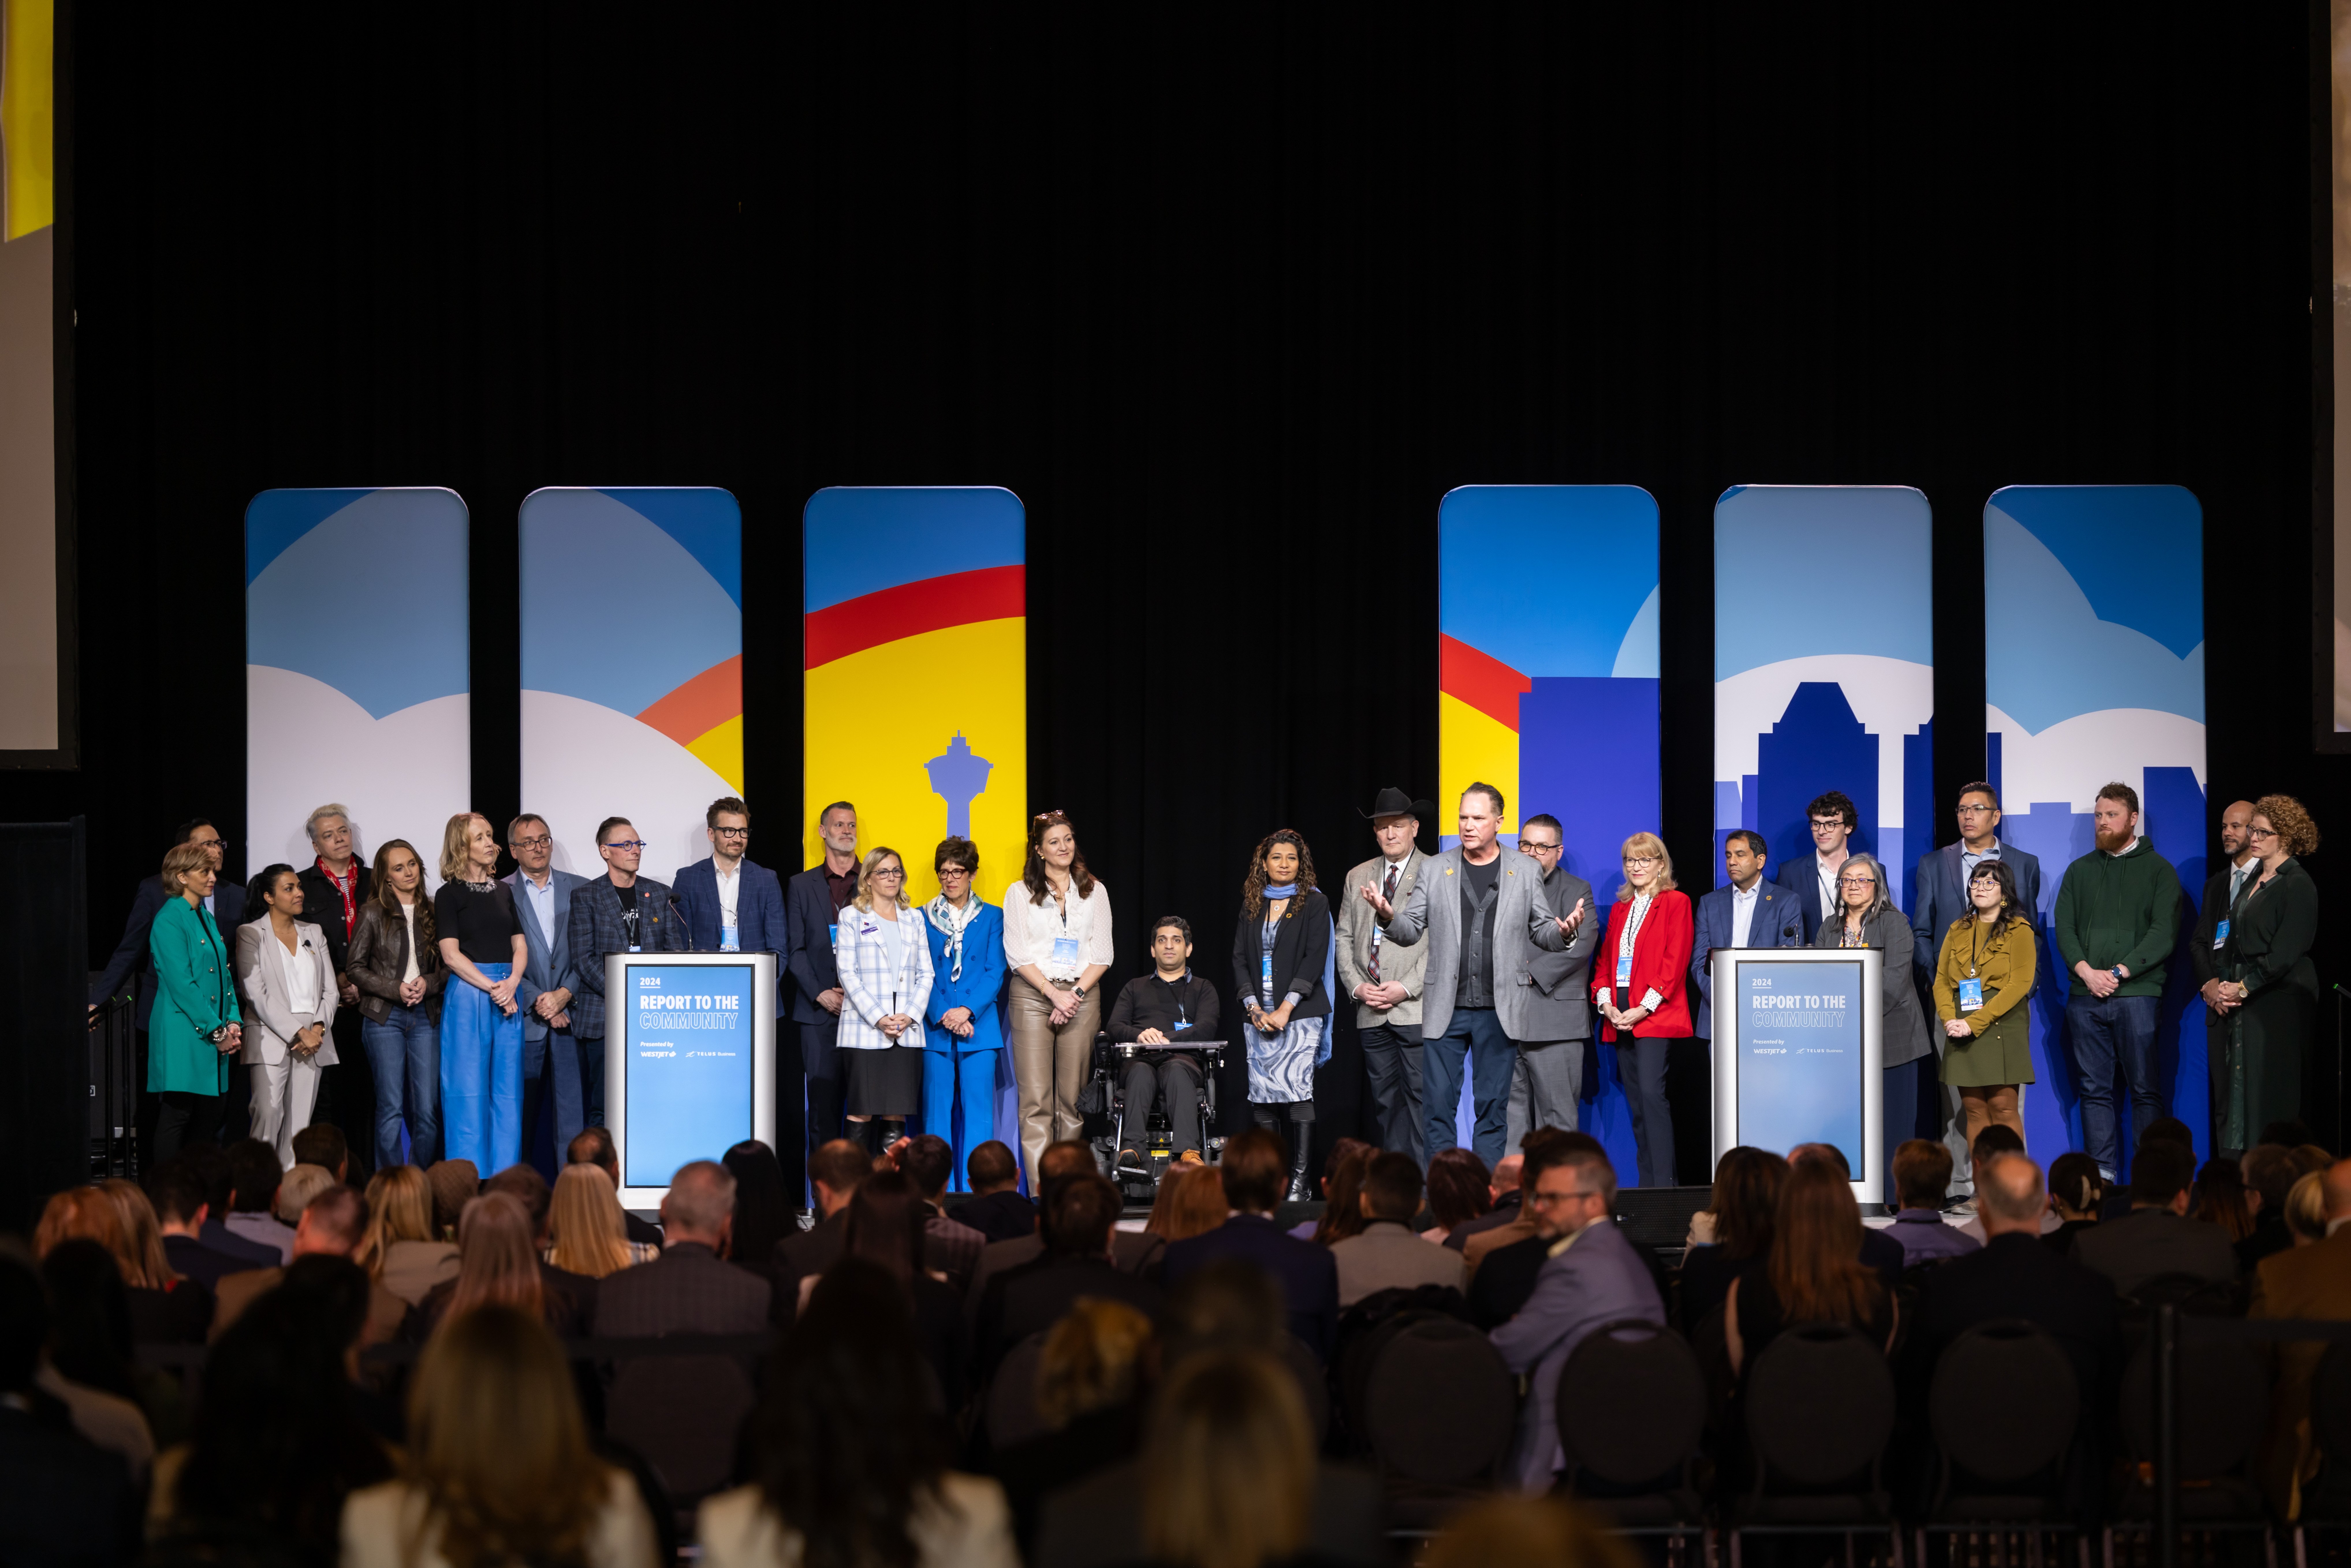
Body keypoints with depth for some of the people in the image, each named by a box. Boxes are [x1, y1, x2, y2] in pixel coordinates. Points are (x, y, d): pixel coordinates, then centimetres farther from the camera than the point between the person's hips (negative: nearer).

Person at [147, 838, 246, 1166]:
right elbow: (181, 982, -16)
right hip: (183, 1034, -8)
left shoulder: (206, 918, 17)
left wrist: (234, 1022, 4)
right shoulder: (170, 920, -11)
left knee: (208, 1117, 7)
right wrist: (216, 1030, -16)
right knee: (178, 1114, -7)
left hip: (215, 1037, 9)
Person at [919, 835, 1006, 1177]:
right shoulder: (924, 918, 11)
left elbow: (995, 973, 2)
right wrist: (943, 1016, -10)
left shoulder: (992, 918, 9)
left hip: (979, 1027, -1)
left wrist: (966, 1011, -12)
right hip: (935, 1030, 1)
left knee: (978, 1115, -6)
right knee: (938, 1114, 0)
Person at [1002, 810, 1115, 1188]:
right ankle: (1040, 1188, -15)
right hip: (1032, 997, -2)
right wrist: (1054, 994, -10)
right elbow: (1017, 955, 0)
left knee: (1072, 1097, 1)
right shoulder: (1020, 894, 7)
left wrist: (1076, 993, -7)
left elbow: (1102, 955, 8)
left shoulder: (1095, 892, 13)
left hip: (1081, 997, 2)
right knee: (1036, 1098, -9)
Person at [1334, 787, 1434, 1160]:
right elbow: (1345, 939, 17)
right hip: (1372, 1013, 5)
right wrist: (1357, 987, 1)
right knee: (1385, 1099, 6)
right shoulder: (1357, 877, 17)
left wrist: (1406, 988, -13)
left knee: (1421, 1096, -10)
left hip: (1417, 1007, -5)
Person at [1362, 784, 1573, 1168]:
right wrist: (1388, 916, -17)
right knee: (1438, 1107, -1)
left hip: (1498, 1012, 0)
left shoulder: (1526, 872, 5)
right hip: (1446, 1010, 1)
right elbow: (1410, 932, 5)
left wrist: (1562, 933, -15)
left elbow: (1542, 931, 8)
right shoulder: (1435, 870, 6)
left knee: (1492, 1108, 4)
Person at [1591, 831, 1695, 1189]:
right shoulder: (1619, 909, 21)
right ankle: (1647, 1185, 7)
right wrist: (1606, 1003, 0)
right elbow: (1605, 959, 18)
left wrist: (1645, 1007, -15)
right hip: (1620, 1018, 7)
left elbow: (1675, 962, -8)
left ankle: (1663, 1183, -20)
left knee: (1651, 1092, -18)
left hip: (1656, 1015, -7)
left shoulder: (1676, 903, 1)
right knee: (1635, 1101, 5)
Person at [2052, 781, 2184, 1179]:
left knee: (2145, 1088, -4)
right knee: (2094, 1089, 3)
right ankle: (2101, 1173, 6)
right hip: (2085, 996, 4)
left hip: (2137, 993, -4)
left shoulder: (2157, 870, 5)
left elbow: (2164, 933, -5)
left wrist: (2119, 973, -13)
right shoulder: (2080, 871, 16)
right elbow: (2063, 927, 9)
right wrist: (2086, 971, -8)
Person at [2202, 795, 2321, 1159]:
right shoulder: (2252, 880, 16)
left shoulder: (2297, 886, -7)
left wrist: (2243, 989, -13)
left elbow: (2285, 954, -14)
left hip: (2277, 1005, -7)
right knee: (2231, 1096, 4)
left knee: (2268, 1096, -7)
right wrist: (2212, 986, 3)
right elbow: (2223, 942, 17)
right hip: (2234, 1004, 7)